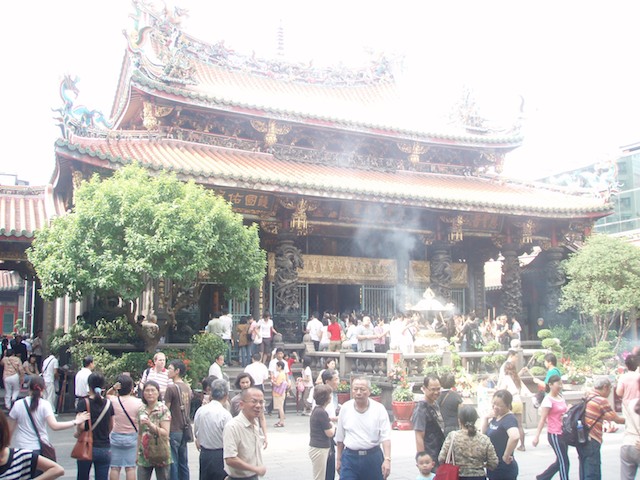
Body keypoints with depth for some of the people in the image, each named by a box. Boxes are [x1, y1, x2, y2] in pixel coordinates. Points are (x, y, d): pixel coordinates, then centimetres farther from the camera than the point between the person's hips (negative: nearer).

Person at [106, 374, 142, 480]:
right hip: (132, 437, -1)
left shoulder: (113, 401, -8)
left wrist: (113, 388, -5)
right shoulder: (138, 402, -11)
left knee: (115, 467, 7)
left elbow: (107, 394, 14)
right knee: (130, 468, 3)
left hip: (116, 437, 1)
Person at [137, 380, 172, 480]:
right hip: (144, 455, 4)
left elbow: (165, 433, -15)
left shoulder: (163, 410, -8)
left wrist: (150, 424, -26)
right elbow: (140, 433, 15)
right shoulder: (141, 410, 7)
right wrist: (138, 452, 13)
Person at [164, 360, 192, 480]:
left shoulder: (171, 387, -13)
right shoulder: (188, 388, 9)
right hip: (184, 430, 7)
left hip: (173, 431, -7)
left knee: (173, 463, 0)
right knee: (183, 463, 12)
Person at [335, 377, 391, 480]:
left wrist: (387, 459, -23)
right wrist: (338, 459, 13)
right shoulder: (345, 408, 0)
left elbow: (386, 437, -12)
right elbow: (340, 438, 10)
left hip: (373, 457, -1)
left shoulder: (379, 409, -6)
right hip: (350, 457, 1)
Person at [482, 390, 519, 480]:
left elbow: (515, 437, -41)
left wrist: (506, 456, -29)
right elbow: (484, 433, 16)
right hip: (493, 467, 9)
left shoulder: (509, 419, -21)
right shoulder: (495, 417, 6)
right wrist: (486, 418, 1)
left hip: (504, 470, -9)